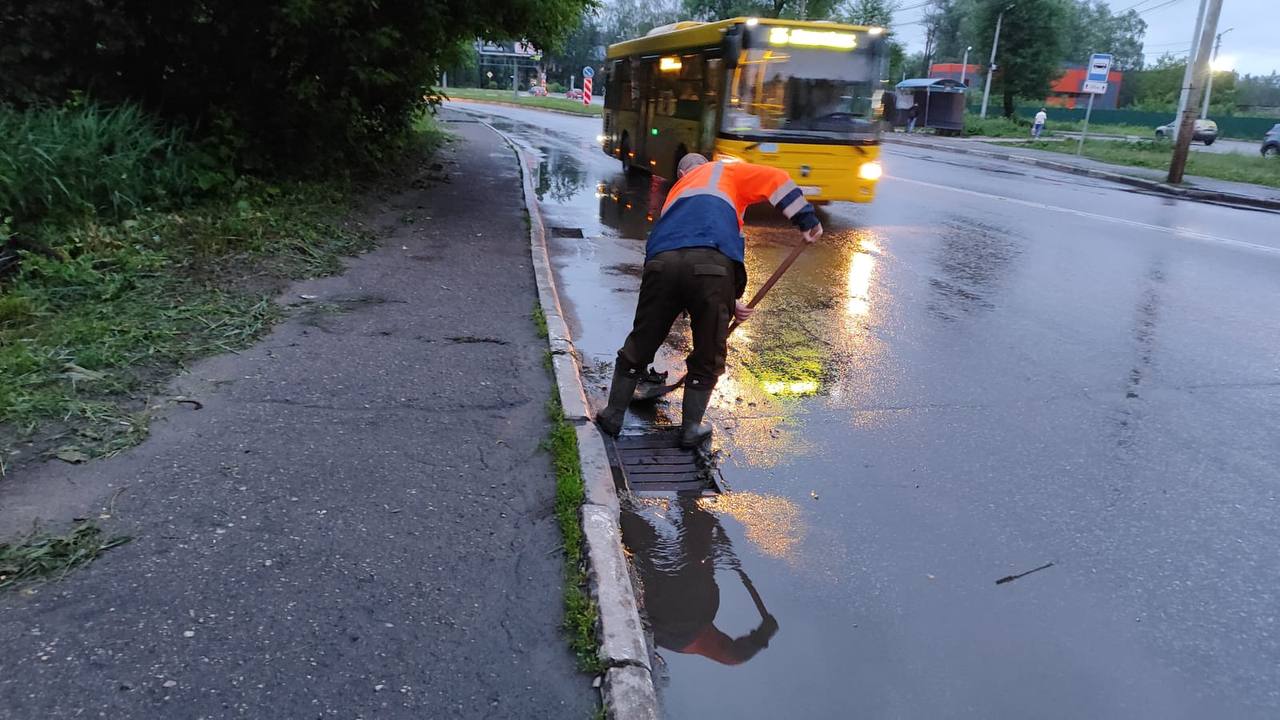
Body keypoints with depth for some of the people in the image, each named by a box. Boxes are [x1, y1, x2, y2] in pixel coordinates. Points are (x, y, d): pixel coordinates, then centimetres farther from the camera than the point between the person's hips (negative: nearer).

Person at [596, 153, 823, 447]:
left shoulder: (676, 192, 41)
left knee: (638, 348, 21)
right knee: (707, 358, 16)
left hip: (662, 262, 4)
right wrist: (806, 218, 13)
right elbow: (777, 180, 13)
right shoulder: (725, 171, 30)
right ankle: (691, 428, 27)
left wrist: (729, 303, 37)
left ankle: (613, 416, 34)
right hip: (713, 266, -3)